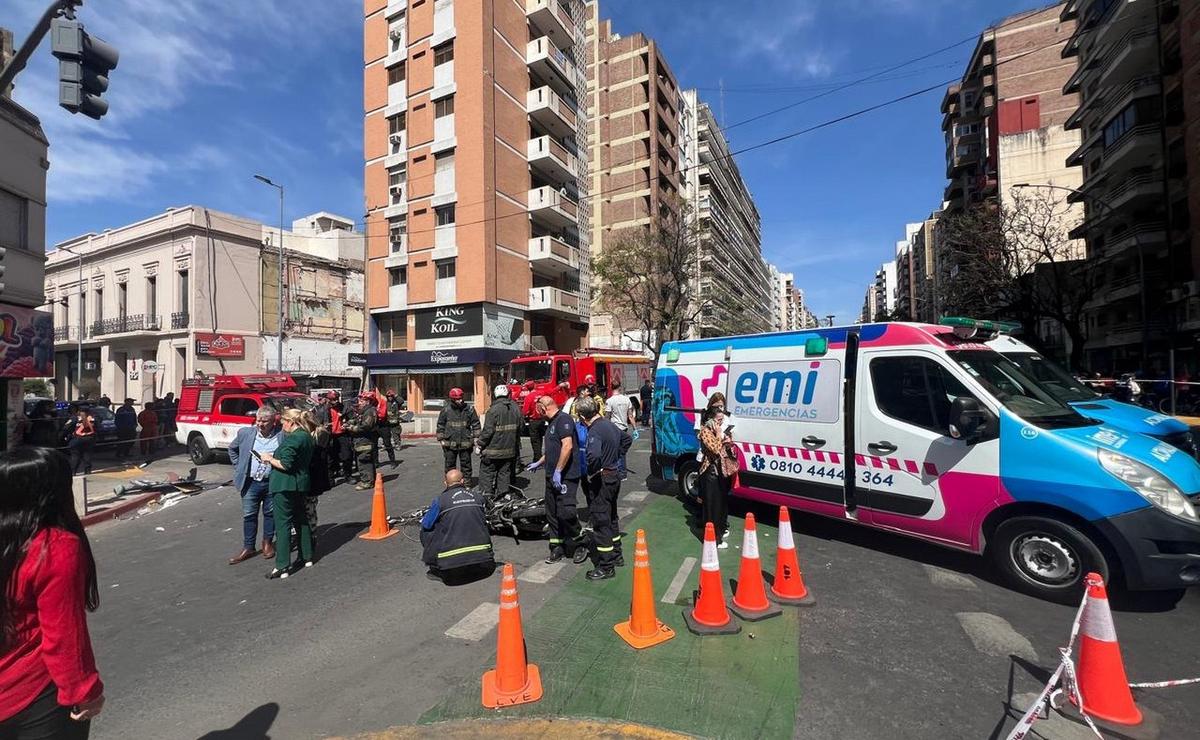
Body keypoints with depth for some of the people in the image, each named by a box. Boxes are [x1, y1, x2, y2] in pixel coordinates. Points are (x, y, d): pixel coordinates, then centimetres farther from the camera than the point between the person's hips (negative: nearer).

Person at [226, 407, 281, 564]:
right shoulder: (245, 433, 0)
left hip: (272, 482, -2)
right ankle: (248, 548, 22)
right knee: (249, 515, 9)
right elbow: (232, 449, 17)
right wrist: (239, 468, 11)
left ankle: (267, 543, 31)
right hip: (251, 482, 2)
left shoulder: (283, 436, -9)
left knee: (270, 514, 12)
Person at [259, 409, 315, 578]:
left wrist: (270, 459, -7)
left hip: (285, 486, -9)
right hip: (301, 485, 9)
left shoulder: (292, 439, -18)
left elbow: (286, 465, -22)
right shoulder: (307, 437, 10)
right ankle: (306, 557, 25)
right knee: (301, 520, 16)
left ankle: (282, 566, 1)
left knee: (283, 524, -3)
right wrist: (275, 456, 13)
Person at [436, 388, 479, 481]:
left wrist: (476, 438, 0)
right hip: (450, 444, 0)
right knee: (450, 464, 11)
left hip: (465, 443, 0)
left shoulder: (469, 409, -1)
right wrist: (441, 439, 3)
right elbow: (440, 425, 6)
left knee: (466, 464, 9)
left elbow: (476, 424, 5)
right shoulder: (446, 410, -1)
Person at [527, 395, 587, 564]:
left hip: (566, 476, -10)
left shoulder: (564, 419, -12)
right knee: (552, 514, 11)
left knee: (565, 512, -11)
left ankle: (578, 546, 7)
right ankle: (557, 548, 20)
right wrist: (538, 463, 35)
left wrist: (558, 471, -23)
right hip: (552, 476, 10)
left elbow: (567, 446, -23)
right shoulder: (552, 423, 19)